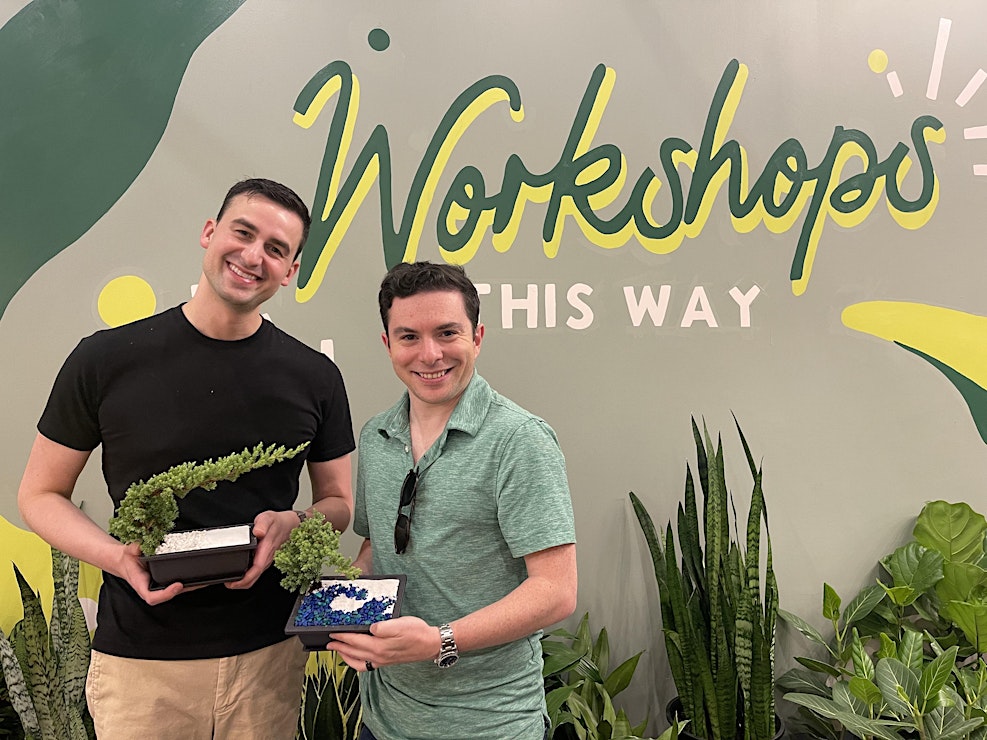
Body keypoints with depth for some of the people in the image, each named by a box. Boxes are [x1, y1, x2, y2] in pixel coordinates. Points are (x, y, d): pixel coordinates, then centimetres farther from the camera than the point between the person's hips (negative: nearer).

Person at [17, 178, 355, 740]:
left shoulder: (315, 377, -2)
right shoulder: (106, 361, -6)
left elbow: (339, 503, 7)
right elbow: (40, 494, 2)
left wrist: (291, 523, -15)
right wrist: (119, 558, -15)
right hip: (140, 661, -1)